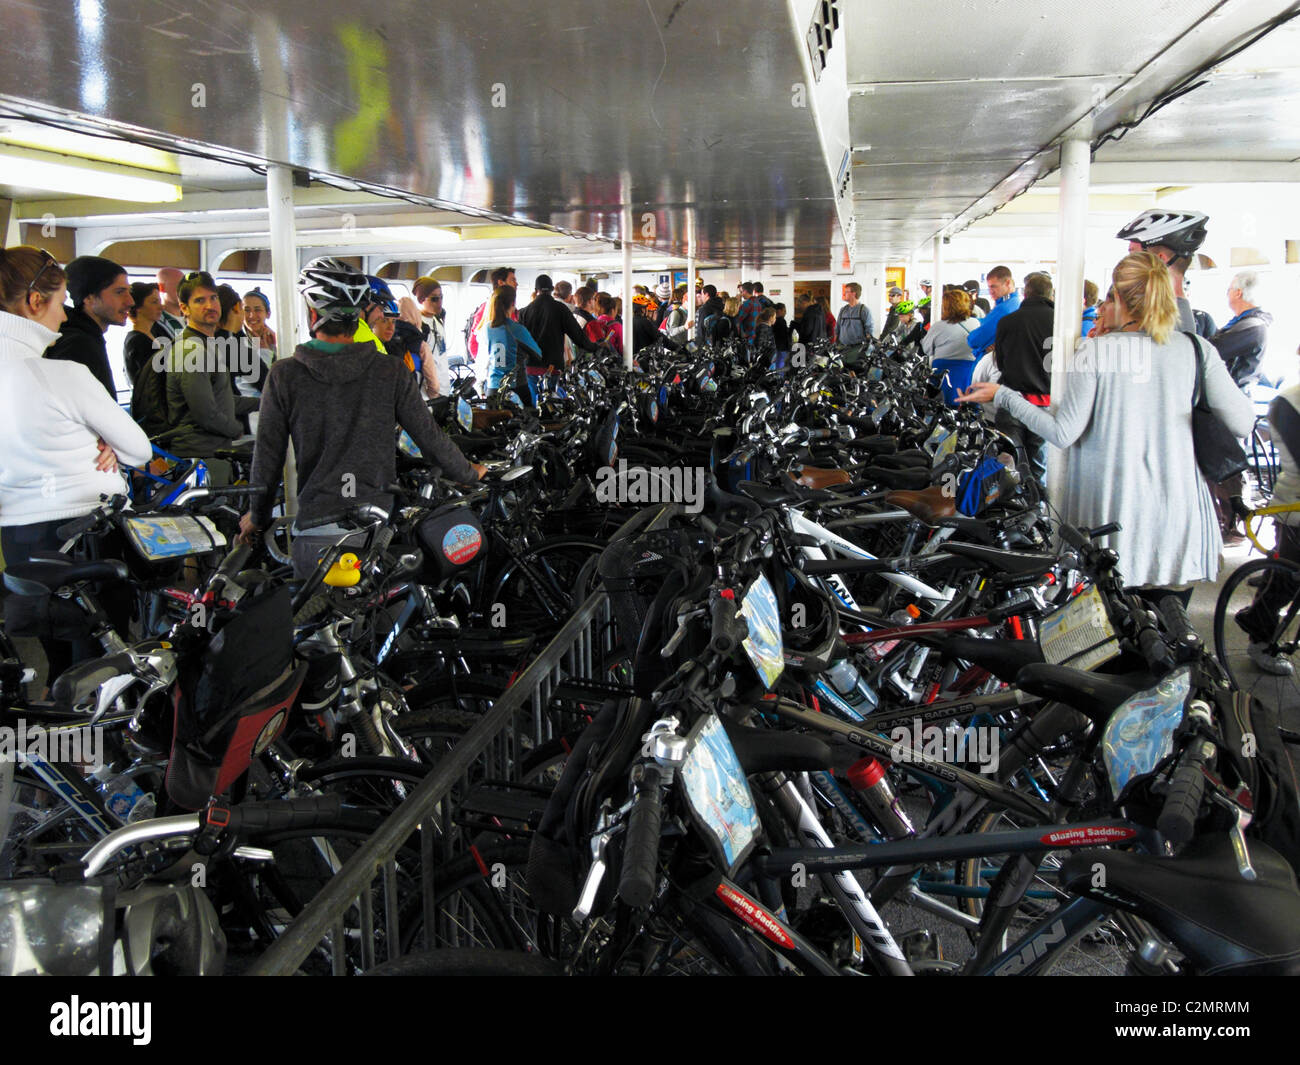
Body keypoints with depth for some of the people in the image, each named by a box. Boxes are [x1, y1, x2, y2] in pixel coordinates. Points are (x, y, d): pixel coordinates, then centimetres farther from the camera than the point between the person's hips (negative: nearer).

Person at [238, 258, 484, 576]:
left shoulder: (284, 375, -2)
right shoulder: (391, 371, -1)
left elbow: (267, 456, 3)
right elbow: (429, 439, 4)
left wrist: (257, 516, 18)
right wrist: (469, 474, 22)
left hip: (315, 527, -1)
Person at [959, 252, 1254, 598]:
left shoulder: (1093, 351, -8)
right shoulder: (1196, 349, -2)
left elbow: (1063, 433, -10)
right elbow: (1242, 423, -5)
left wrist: (1002, 395, 0)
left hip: (1112, 511, -2)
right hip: (1178, 515, 2)